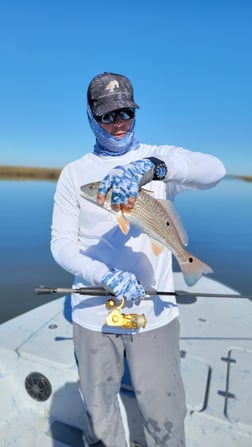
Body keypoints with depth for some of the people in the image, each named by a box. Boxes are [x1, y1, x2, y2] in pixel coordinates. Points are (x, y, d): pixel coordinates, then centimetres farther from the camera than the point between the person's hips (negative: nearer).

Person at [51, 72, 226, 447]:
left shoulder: (161, 159, 2)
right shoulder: (74, 174, 3)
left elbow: (214, 169, -18)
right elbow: (61, 244, -3)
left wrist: (148, 168, -35)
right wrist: (107, 277, -20)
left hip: (155, 312, 0)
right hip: (93, 314, 1)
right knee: (99, 414, 18)